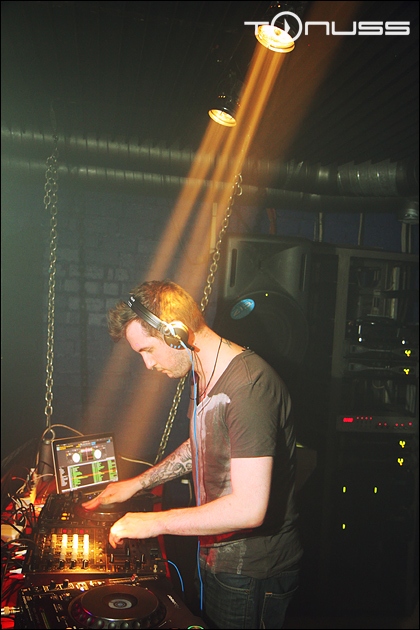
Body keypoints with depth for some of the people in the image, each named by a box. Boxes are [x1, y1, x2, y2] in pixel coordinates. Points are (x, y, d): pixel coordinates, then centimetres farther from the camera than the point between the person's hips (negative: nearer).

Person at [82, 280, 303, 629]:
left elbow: (249, 508, -32)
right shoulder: (205, 374, 2)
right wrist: (137, 483, 15)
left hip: (253, 573, -8)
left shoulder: (249, 385, -30)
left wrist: (155, 522, -22)